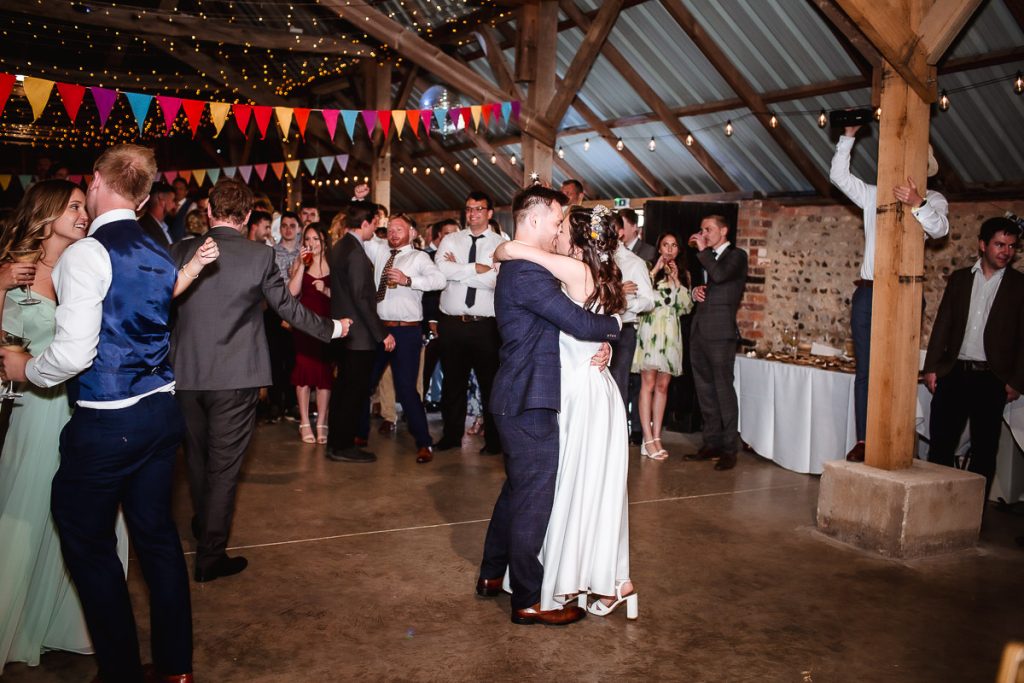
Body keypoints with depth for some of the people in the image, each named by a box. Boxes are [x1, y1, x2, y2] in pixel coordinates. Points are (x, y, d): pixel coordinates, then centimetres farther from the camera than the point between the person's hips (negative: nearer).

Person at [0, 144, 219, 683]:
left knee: (87, 542, 8)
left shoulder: (86, 255, -14)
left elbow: (73, 353, -19)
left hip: (106, 424, -7)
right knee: (156, 532, 14)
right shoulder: (157, 254, 9)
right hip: (161, 411, 8)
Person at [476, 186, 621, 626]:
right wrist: (613, 325, -1)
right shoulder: (526, 273, -20)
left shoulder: (520, 268, 14)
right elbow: (580, 323, -22)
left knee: (517, 490, 22)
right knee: (534, 498, 0)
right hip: (530, 402, -11)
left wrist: (598, 342, 0)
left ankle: (492, 574, 35)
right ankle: (528, 601, 13)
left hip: (518, 398, 11)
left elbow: (564, 319, 17)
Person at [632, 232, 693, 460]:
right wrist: (655, 270, -10)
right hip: (651, 329, -5)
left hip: (671, 333, 5)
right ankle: (648, 440, -5)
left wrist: (676, 280, -2)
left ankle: (657, 437, 10)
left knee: (663, 386, 6)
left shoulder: (683, 275, 16)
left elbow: (687, 306, 6)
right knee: (648, 384, -6)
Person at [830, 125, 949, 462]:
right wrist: (848, 137, 8)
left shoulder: (933, 200, 4)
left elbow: (939, 228, -15)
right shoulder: (875, 195, 17)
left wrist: (917, 204, -33)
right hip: (867, 292, 3)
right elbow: (839, 175, 16)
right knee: (865, 369, 2)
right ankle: (863, 441, 4)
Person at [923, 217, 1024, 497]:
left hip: (992, 379, -2)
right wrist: (932, 367, 2)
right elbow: (942, 324, 8)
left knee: (984, 450, 5)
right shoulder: (959, 278, 10)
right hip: (954, 372, 2)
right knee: (940, 444, 3)